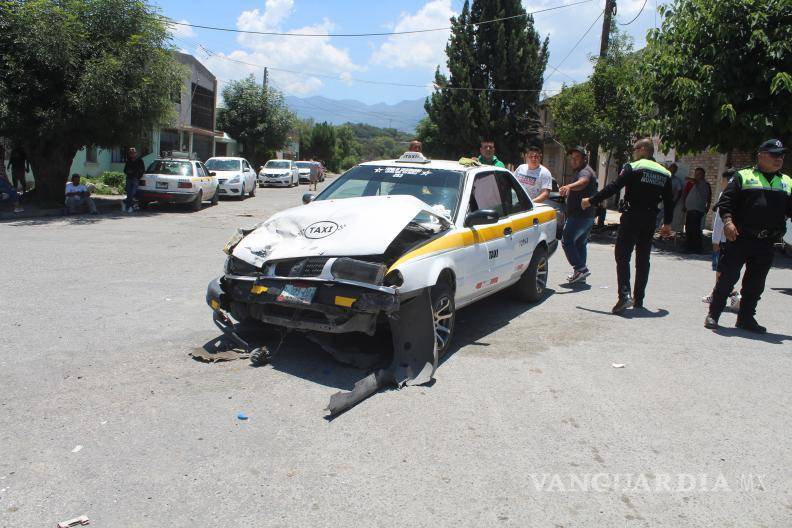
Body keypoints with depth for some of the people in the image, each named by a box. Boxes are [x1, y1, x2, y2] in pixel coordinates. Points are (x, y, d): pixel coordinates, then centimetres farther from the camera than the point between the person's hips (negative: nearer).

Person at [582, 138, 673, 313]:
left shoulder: (633, 168, -7)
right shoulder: (665, 173, 11)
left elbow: (613, 188, -14)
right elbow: (669, 201, 14)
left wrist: (591, 201, -7)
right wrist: (667, 223, 23)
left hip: (631, 217, -6)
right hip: (650, 220, 6)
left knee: (622, 256, -4)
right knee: (643, 259, 12)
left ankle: (625, 295, -19)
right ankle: (639, 299, 17)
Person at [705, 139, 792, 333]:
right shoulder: (743, 177, 2)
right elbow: (726, 201, -5)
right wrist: (728, 221, -20)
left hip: (766, 244, 5)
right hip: (740, 239, -5)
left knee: (755, 283, 10)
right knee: (727, 278, -3)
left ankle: (746, 318, 22)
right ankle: (713, 314, 8)